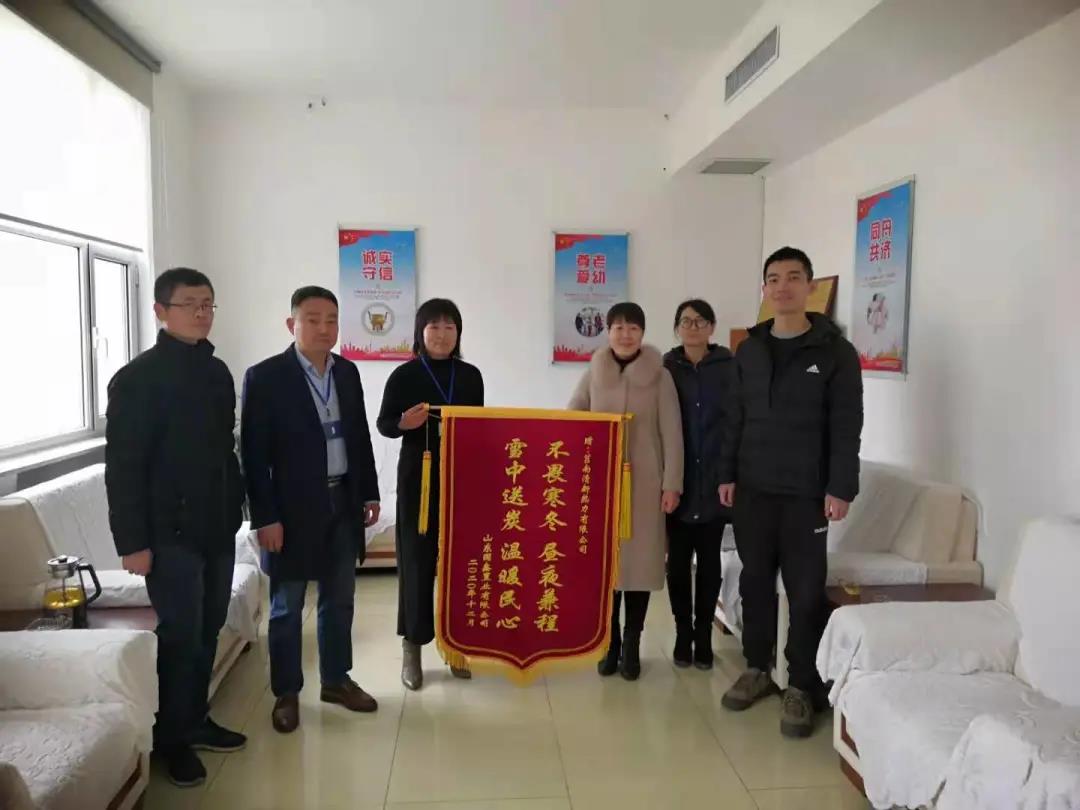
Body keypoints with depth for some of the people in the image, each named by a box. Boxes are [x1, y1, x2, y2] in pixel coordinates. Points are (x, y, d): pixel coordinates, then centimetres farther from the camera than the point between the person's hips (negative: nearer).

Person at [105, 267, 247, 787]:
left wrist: (236, 506, 10)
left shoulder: (217, 371, 10)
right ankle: (172, 739, 21)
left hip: (218, 527, 6)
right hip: (171, 531, -6)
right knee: (180, 637, 3)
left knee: (208, 632, 14)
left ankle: (196, 721, 31)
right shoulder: (138, 378, -10)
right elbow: (122, 466, -12)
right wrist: (132, 541, -15)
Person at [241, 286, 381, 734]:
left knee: (339, 600, 15)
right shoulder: (265, 377, -10)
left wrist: (370, 493, 10)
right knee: (287, 606, 8)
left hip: (343, 502, 5)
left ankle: (336, 680, 31)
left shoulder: (347, 372, 7)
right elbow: (253, 453, -11)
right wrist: (265, 517, -14)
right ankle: (286, 693, 24)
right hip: (292, 508, -5)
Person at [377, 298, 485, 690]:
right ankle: (412, 647, 17)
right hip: (419, 479, -3)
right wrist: (403, 423, -23)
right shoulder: (404, 375, -4)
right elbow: (383, 424, -2)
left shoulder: (470, 376, 7)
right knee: (417, 559, 3)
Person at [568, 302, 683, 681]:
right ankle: (610, 643, 19)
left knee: (640, 560, 3)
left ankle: (631, 646, 17)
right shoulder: (594, 374, 4)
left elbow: (672, 433, -3)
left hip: (644, 482, -1)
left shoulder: (659, 376, -2)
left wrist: (672, 483, -7)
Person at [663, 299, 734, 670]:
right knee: (678, 561, 7)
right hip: (677, 482, 1)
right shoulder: (665, 368, 2)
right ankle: (683, 634, 22)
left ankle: (703, 635, 22)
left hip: (715, 482, 0)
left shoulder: (730, 368, -1)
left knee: (709, 561, 9)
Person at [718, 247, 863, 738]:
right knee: (755, 581, 11)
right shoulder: (748, 351, 9)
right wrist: (727, 474, 7)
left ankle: (803, 688, 15)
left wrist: (840, 488, -12)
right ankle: (757, 668, 27)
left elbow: (847, 427, -6)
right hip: (753, 490, 4)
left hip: (806, 493, -4)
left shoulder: (835, 352, -3)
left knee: (805, 591, 2)